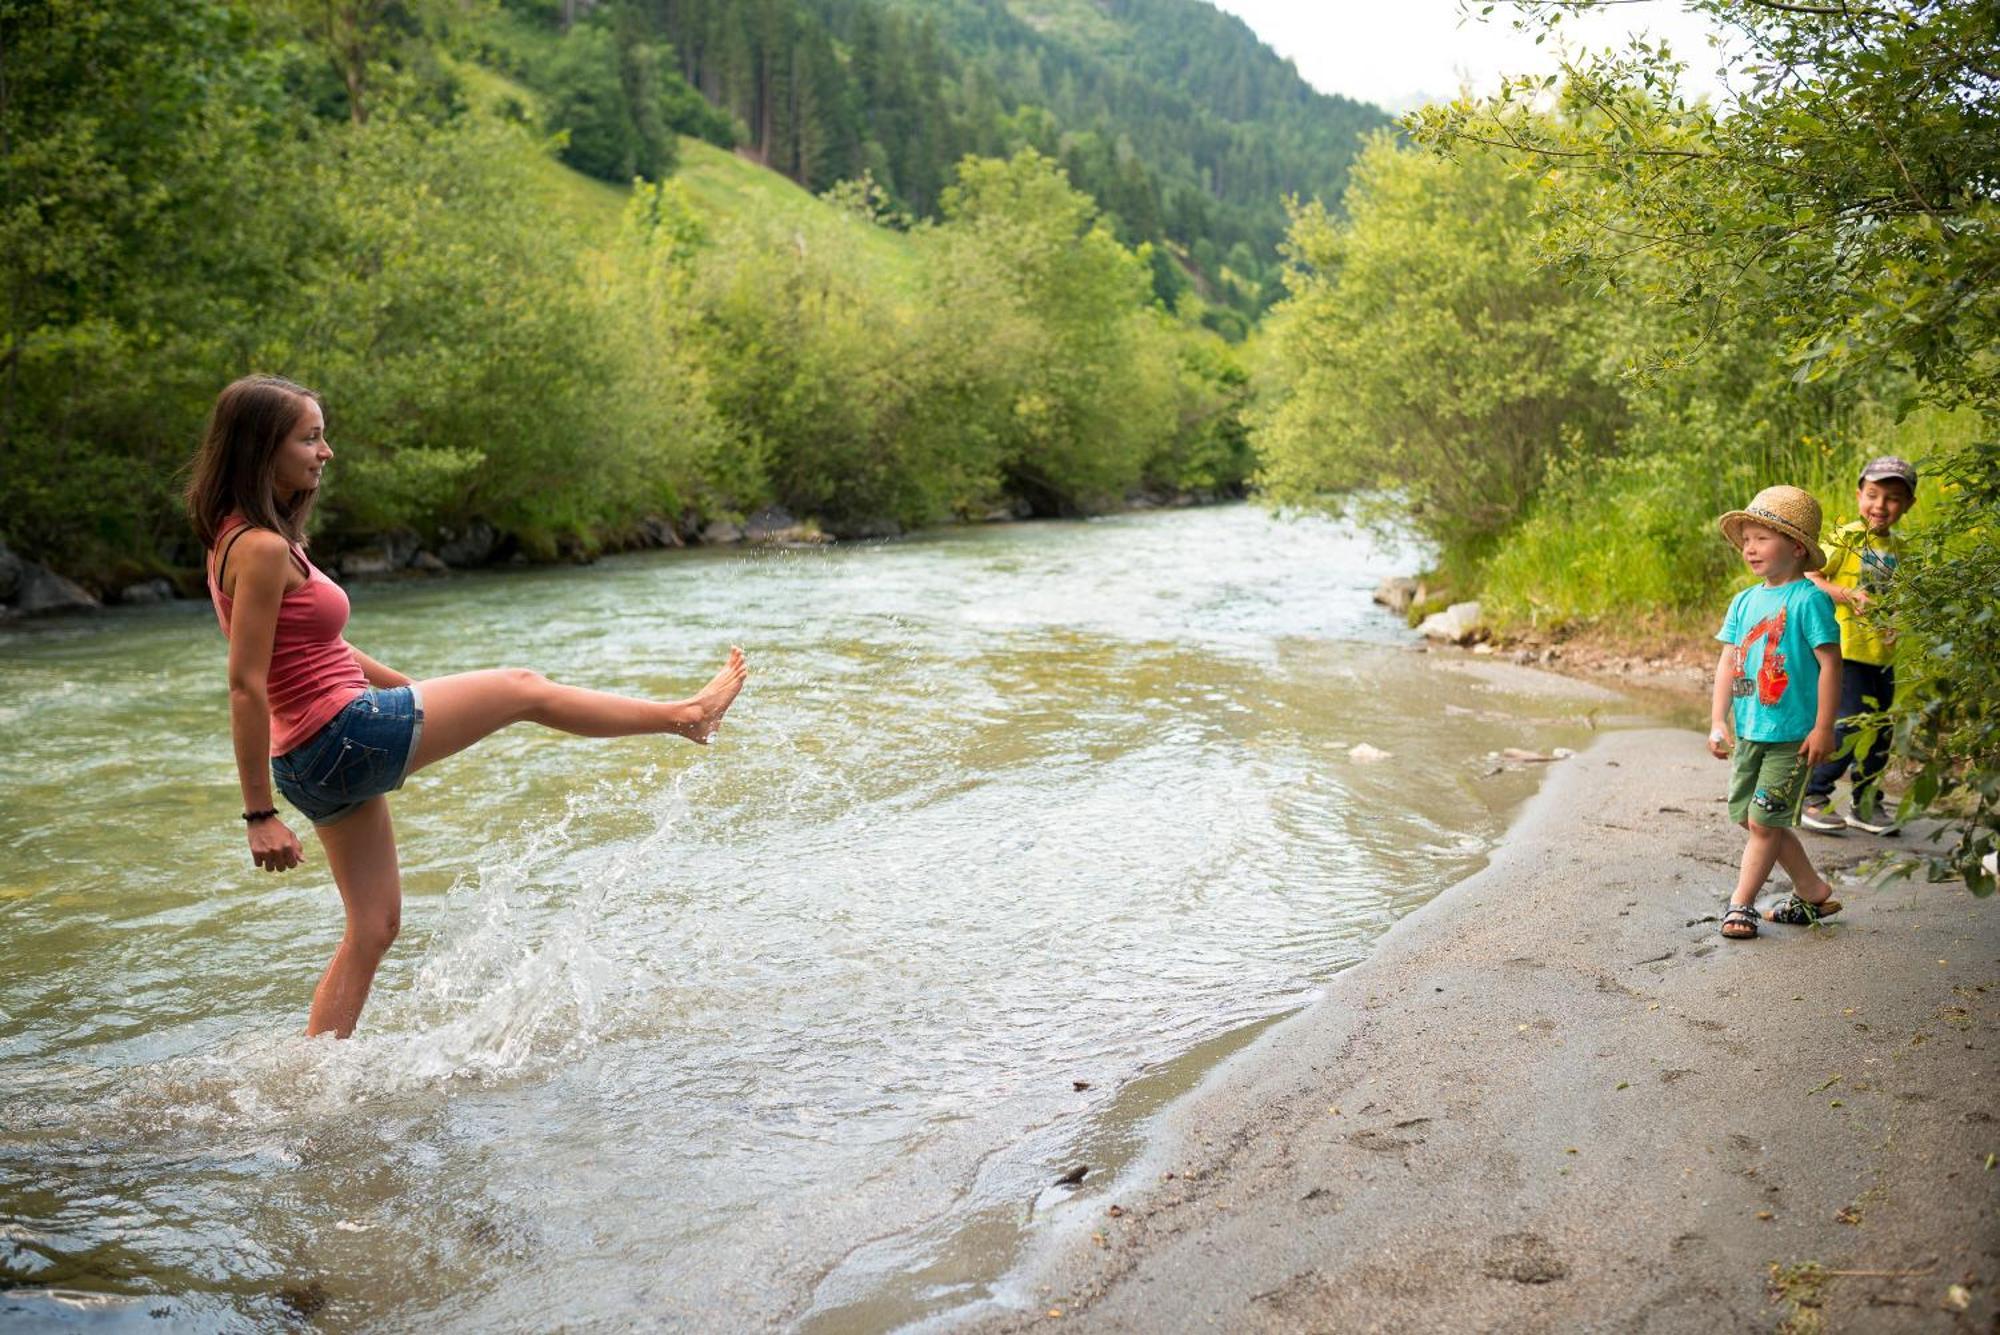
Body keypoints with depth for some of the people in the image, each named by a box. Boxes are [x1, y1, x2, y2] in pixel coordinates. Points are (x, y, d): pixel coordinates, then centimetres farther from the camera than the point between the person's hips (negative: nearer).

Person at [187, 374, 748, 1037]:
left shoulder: (245, 537, 14)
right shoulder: (262, 548, -17)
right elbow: (246, 686, -20)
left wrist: (412, 689, 26)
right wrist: (260, 814, -19)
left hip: (320, 760, 10)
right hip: (345, 734, -10)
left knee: (373, 929, 16)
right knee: (523, 689, 5)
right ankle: (688, 714, 22)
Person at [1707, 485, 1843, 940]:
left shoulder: (1809, 600, -11)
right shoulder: (1744, 601, 9)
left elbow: (1830, 663, -13)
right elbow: (1727, 662, 8)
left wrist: (1823, 728, -15)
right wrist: (1718, 722, 2)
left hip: (1792, 735, -8)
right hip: (1748, 732, 8)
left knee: (1764, 820, -3)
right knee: (1750, 817, 12)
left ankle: (1741, 903, 8)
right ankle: (1813, 892, 27)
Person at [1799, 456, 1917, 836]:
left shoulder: (1898, 548, 10)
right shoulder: (1846, 538, -8)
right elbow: (1808, 576, -13)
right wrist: (1847, 595, -24)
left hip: (1883, 653, 7)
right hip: (1846, 650, -7)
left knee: (1880, 731, 12)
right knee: (1852, 726, -11)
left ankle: (1866, 802, 26)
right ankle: (1811, 795, 5)